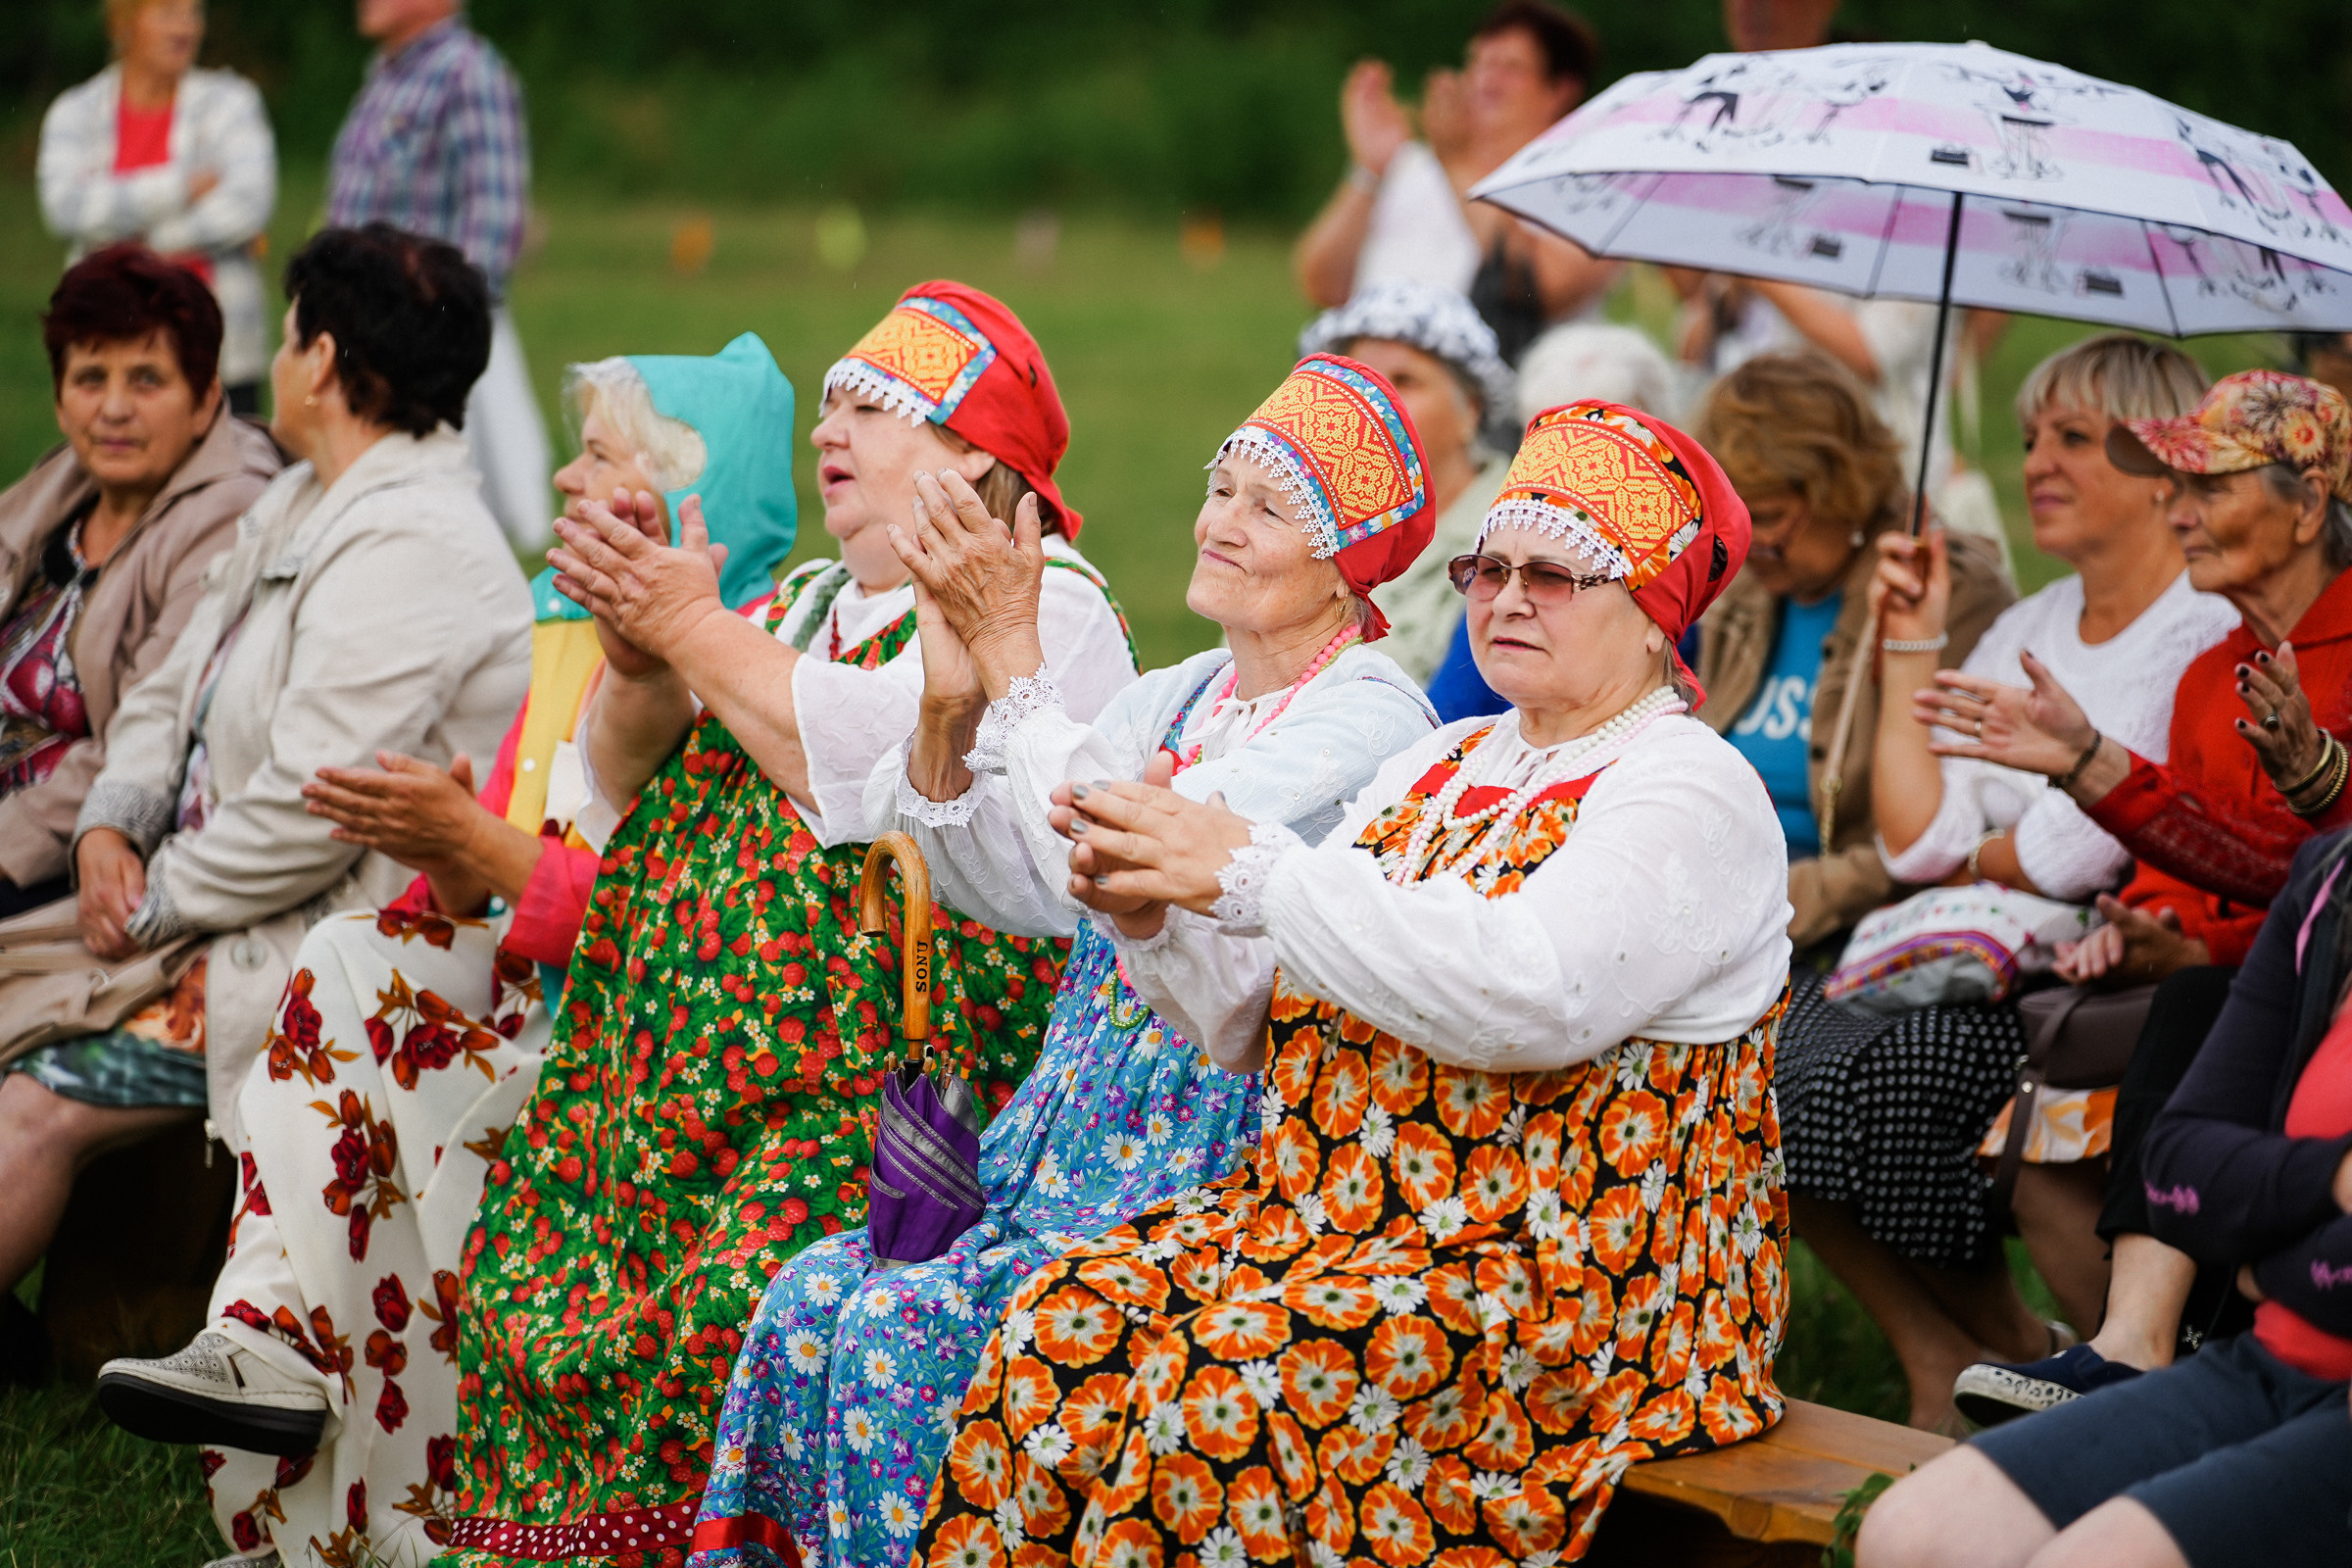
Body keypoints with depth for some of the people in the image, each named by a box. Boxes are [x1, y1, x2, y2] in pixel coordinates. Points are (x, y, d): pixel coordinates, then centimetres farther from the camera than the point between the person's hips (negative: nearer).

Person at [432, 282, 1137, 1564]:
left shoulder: (1043, 607, 0)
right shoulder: (805, 602, 24)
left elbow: (868, 777, -15)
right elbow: (627, 780, 17)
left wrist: (696, 628, -5)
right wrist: (640, 654, -3)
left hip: (898, 1062, -7)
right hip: (686, 1046, 7)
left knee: (731, 1299, -29)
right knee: (528, 1271, -11)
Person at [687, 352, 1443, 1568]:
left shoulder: (1369, 720, -10)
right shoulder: (1177, 696, 15)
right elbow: (993, 884, 10)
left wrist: (1014, 654, -18)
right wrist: (947, 700, -5)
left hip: (1227, 1168, -8)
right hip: (1081, 1131, 8)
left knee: (899, 1334, -21)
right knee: (813, 1294, -11)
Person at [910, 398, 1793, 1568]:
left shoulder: (1693, 794, -6)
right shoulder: (1433, 767, 19)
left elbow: (1531, 995, -25)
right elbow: (1263, 1027, 17)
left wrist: (1253, 873, -22)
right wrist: (1155, 921, -5)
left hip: (1560, 1271, -7)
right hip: (1328, 1209, 7)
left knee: (1218, 1384, -30)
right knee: (1061, 1327, -17)